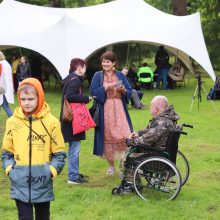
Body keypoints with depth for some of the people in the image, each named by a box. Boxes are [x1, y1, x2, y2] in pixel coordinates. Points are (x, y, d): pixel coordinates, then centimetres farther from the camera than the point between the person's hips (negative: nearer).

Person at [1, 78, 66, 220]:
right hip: (20, 183, 0)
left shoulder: (51, 122, -6)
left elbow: (59, 152, -1)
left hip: (43, 183, 0)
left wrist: (51, 171, -12)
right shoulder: (12, 122, -1)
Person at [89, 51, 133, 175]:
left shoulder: (120, 75, 10)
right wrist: (106, 87, -15)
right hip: (105, 110, -1)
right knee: (108, 138, 2)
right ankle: (111, 166, 15)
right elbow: (93, 92, -5)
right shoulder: (98, 76, 5)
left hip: (119, 110, 1)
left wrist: (123, 90, -13)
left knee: (125, 136, -9)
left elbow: (129, 91, 8)